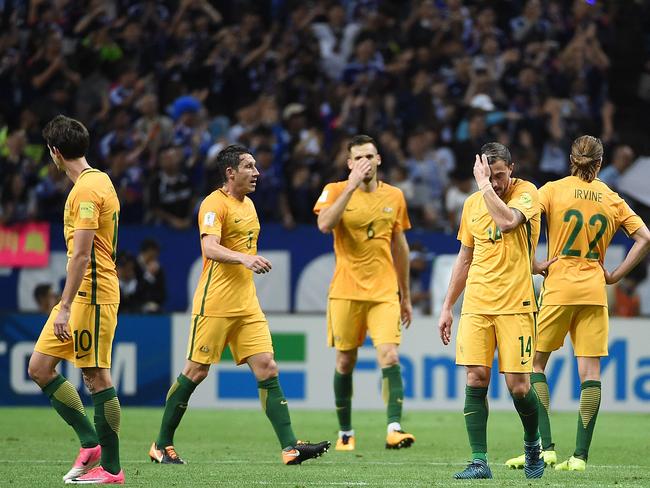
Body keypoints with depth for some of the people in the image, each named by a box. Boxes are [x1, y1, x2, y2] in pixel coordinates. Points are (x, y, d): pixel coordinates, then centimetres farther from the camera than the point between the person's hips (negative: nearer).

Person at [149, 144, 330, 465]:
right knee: (196, 372, -2)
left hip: (247, 304, 8)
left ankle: (289, 447, -9)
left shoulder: (248, 205, 17)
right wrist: (244, 258, -39)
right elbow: (209, 249, -25)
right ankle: (161, 446, 11)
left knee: (267, 370, -3)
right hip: (215, 303, -8)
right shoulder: (215, 204, -10)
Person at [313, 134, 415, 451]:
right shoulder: (336, 191, -1)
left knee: (389, 357, -15)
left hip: (384, 291, 1)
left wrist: (406, 295, 18)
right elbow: (325, 224, -22)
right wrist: (352, 187, -23)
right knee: (345, 362, 6)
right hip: (346, 291, -1)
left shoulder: (394, 196, 8)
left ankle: (394, 429, -22)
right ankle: (345, 433, 20)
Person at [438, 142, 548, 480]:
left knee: (518, 386, -5)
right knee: (475, 381, -7)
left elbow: (507, 220, -26)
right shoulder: (472, 203, 12)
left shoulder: (526, 193, -3)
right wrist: (447, 307, 19)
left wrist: (485, 184, -15)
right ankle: (479, 462, -5)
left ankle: (532, 443, 22)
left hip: (515, 305, -4)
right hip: (475, 305, 4)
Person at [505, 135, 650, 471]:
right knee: (589, 369, 1)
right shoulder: (613, 200, 7)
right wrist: (616, 275, 6)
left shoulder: (553, 190, -1)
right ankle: (580, 455, -5)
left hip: (558, 286, -2)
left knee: (535, 363, 8)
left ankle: (545, 448, -3)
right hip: (594, 291, 2)